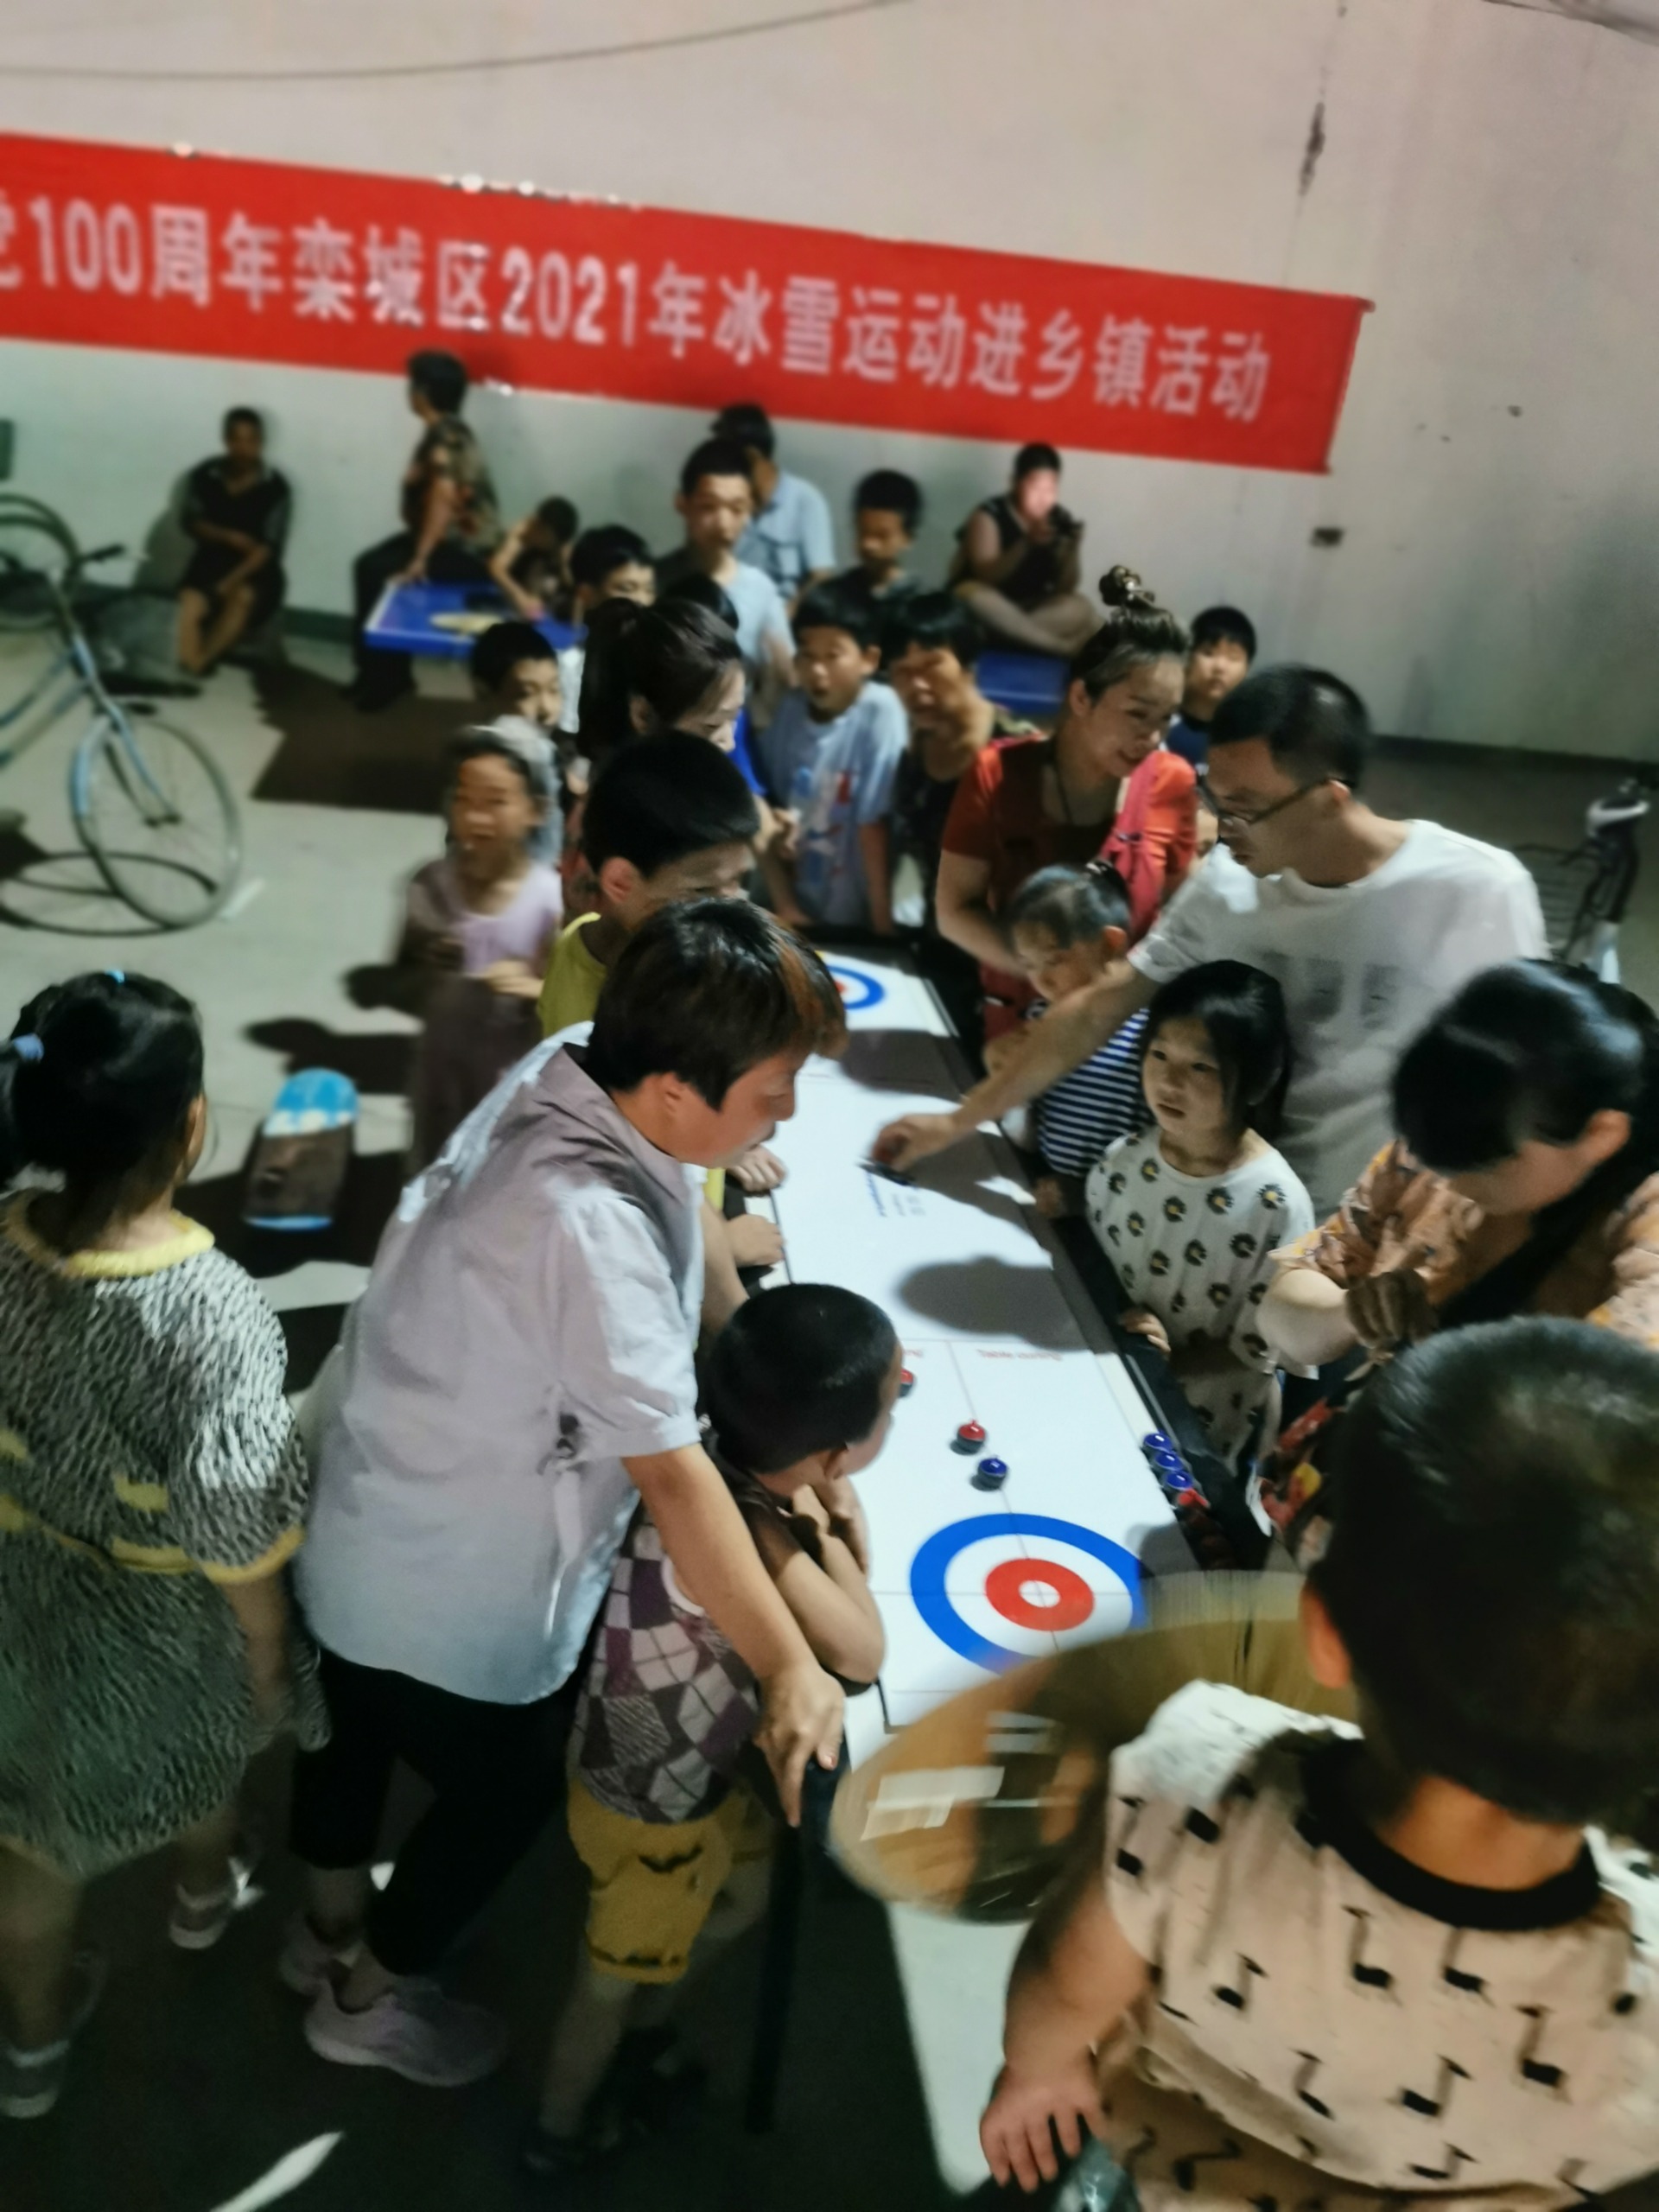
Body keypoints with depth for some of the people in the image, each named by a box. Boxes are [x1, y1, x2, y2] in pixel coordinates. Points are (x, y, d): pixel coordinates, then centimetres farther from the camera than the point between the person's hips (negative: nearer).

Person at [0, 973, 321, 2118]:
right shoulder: (212, 1309, -36)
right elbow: (236, 1530, -26)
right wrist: (271, 1654, -8)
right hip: (167, 1623, -3)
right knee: (205, 1752, 32)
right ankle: (206, 1887, 64)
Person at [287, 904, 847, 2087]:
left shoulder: (561, 1068, -15)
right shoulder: (590, 1229, -40)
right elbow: (671, 1470, -41)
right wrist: (792, 1668, -39)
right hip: (459, 1602, -8)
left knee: (360, 1715, 33)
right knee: (508, 1791, 22)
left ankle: (332, 1915, 63)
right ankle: (371, 1993, 50)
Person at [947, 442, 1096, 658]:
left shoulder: (1059, 520, -3)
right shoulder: (989, 515, -12)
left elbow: (1064, 588, -7)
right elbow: (986, 577, -24)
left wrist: (1074, 547, -25)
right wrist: (1027, 544, -36)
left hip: (1029, 608, 3)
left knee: (1080, 609, -23)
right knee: (973, 595, -37)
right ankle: (1061, 648, -29)